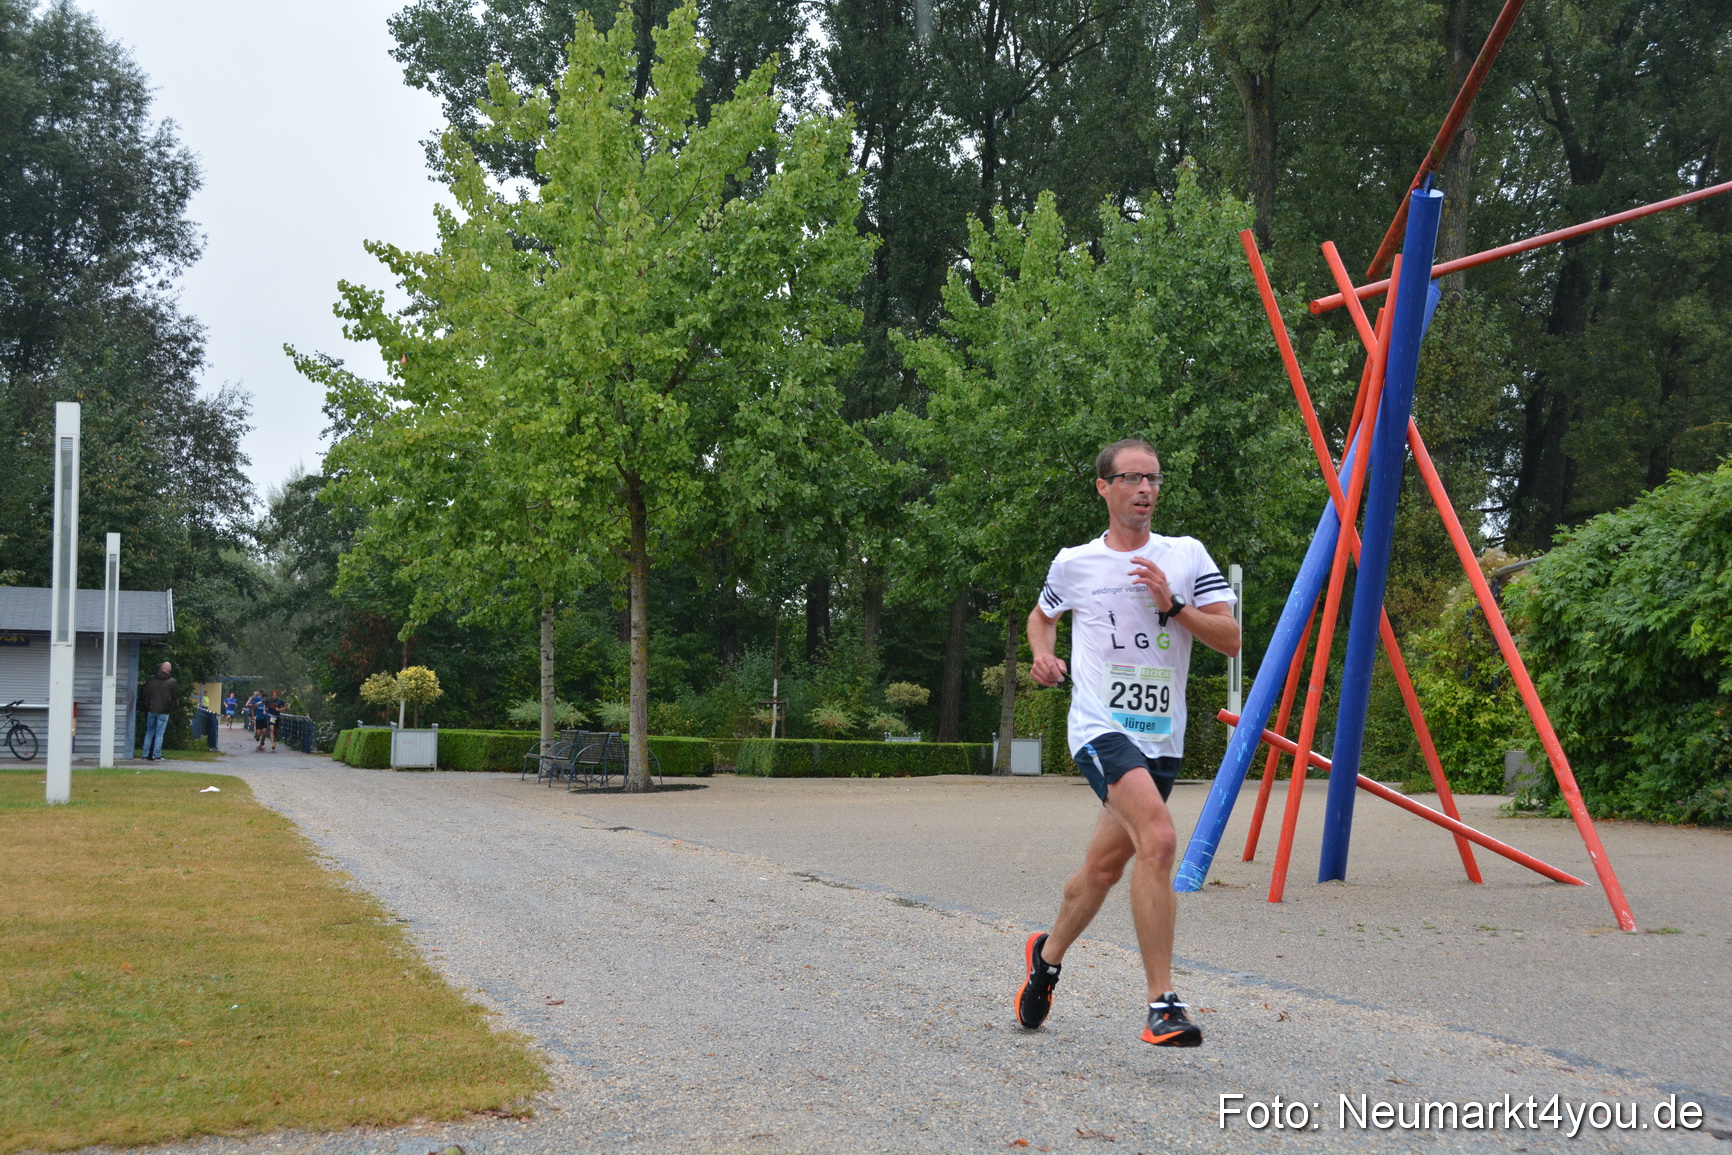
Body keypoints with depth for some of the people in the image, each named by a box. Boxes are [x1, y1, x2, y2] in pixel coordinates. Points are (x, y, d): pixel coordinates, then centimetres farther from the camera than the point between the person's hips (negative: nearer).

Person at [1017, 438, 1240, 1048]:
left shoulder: (1187, 556, 6)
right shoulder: (1074, 563, 5)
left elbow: (1231, 639, 1)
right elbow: (1042, 615, 25)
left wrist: (1173, 605, -13)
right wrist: (1044, 655, 4)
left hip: (1162, 739, 4)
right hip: (1101, 728, -4)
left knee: (1104, 866, 13)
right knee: (1158, 838, -27)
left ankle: (1047, 953, 42)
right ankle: (1162, 1006, -24)